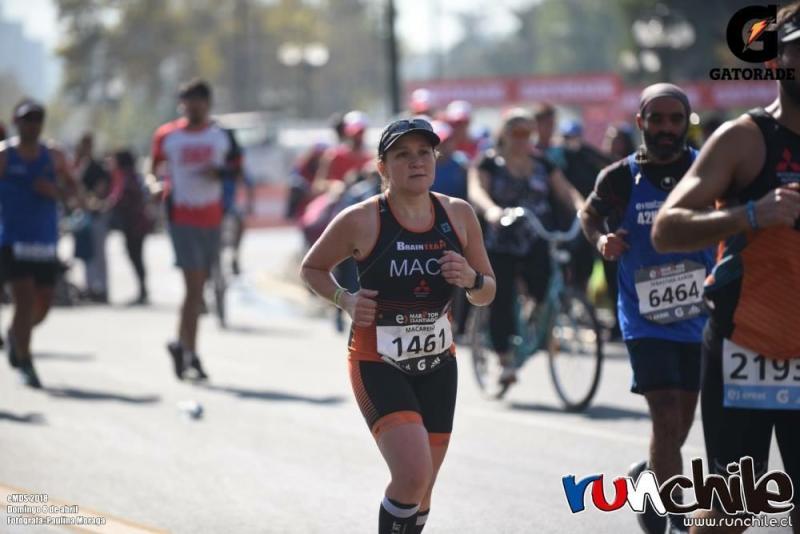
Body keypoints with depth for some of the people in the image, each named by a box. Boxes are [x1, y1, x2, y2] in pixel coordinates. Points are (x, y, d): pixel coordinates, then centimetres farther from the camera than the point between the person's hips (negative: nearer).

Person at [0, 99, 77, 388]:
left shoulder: (54, 157, 7)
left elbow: (71, 188, 16)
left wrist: (56, 190, -6)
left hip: (45, 241, 4)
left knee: (44, 302, 8)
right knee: (24, 299, -13)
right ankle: (24, 364, -4)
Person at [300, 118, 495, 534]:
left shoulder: (459, 215, -1)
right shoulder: (360, 221, -13)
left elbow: (487, 294, 8)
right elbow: (311, 269, 4)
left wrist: (471, 279, -14)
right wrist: (345, 300, -14)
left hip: (438, 363, 5)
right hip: (378, 364, -5)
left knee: (420, 491, 12)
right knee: (413, 476, -22)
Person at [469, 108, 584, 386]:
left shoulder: (542, 164, 11)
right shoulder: (489, 163, 0)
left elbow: (565, 190, 4)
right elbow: (476, 191, -17)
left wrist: (581, 207, -19)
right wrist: (491, 209, -40)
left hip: (536, 245, 2)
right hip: (501, 245, -2)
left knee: (546, 294, -19)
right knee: (501, 303, -5)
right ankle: (506, 361, 4)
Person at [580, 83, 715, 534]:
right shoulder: (621, 178, -7)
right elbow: (590, 214, 13)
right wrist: (602, 239, -8)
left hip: (699, 315, 3)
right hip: (646, 321, -3)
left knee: (680, 425, 14)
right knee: (667, 421, -14)